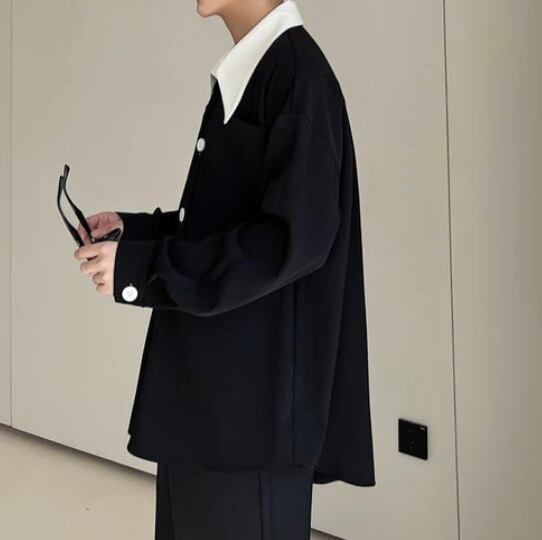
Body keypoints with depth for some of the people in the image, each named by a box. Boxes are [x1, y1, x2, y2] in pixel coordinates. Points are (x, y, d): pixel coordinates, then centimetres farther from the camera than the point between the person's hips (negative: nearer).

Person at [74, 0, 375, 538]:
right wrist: (133, 230, 6)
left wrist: (141, 267, -20)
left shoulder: (295, 70, -15)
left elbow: (294, 236, -22)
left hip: (255, 380, -9)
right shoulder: (241, 72, 12)